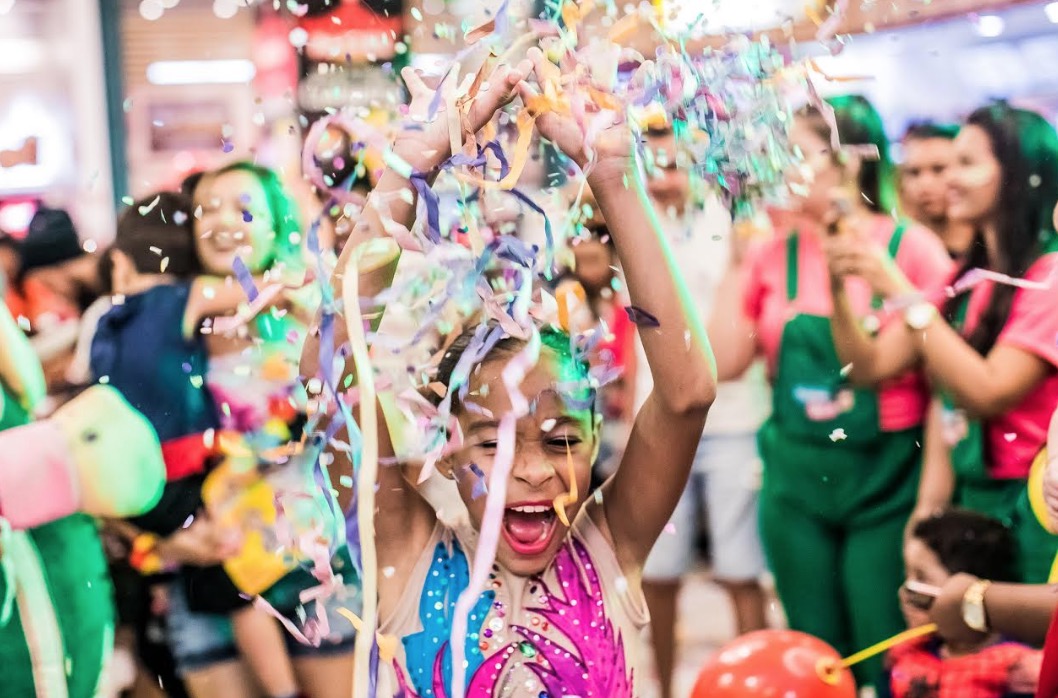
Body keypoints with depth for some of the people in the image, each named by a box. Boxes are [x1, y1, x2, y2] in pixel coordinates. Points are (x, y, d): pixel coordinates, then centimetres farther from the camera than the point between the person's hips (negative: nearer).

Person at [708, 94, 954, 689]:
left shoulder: (911, 246, -6)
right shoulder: (774, 252, 3)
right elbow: (726, 363, 0)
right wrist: (738, 265, -3)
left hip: (886, 482, -3)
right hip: (797, 481, 3)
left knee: (889, 666, 1)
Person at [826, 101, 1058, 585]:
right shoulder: (967, 278, 8)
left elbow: (987, 392, -23)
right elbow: (870, 367, 8)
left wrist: (899, 289, -21)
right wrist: (840, 288, -7)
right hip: (965, 499, 6)